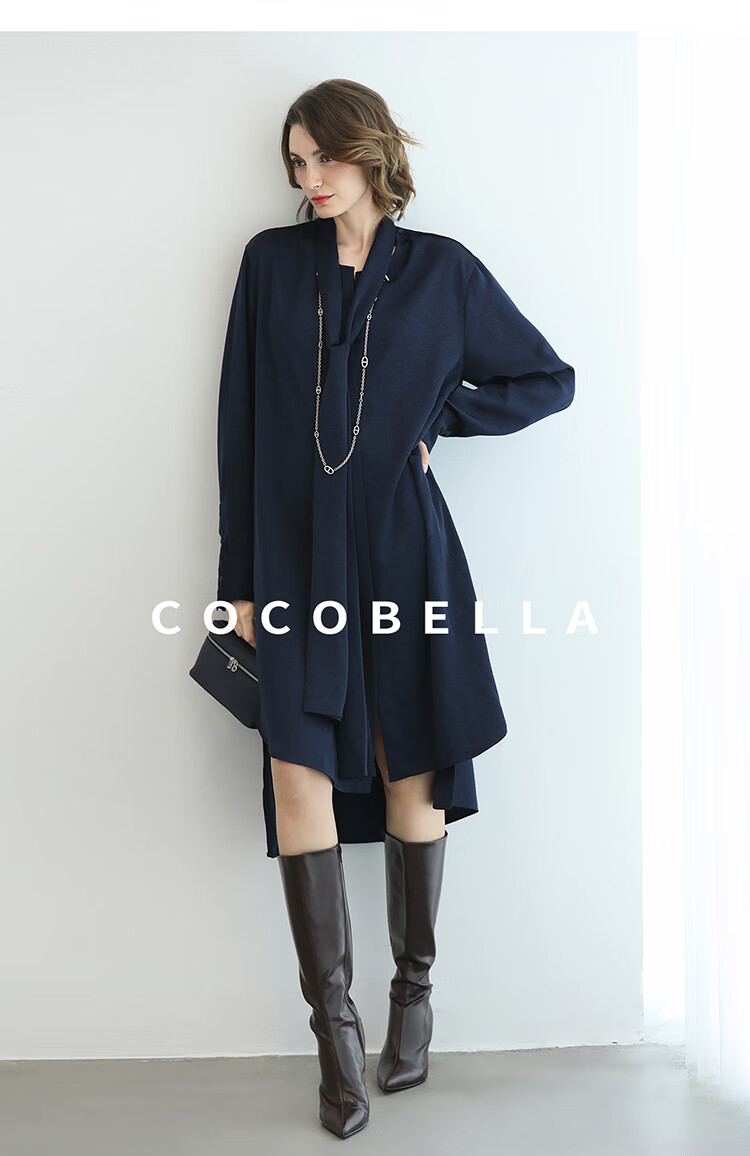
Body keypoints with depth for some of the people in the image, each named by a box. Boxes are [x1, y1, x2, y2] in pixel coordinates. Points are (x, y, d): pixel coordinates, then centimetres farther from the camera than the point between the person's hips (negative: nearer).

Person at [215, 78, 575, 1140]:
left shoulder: (442, 271, 5)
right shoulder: (271, 262, 7)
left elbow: (551, 381, 12)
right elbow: (242, 424, 5)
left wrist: (438, 416, 1)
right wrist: (241, 577, 2)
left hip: (403, 550, 0)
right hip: (298, 553, 1)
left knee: (412, 774, 6)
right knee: (299, 778, -8)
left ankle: (415, 993, 24)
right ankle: (335, 1029, 4)